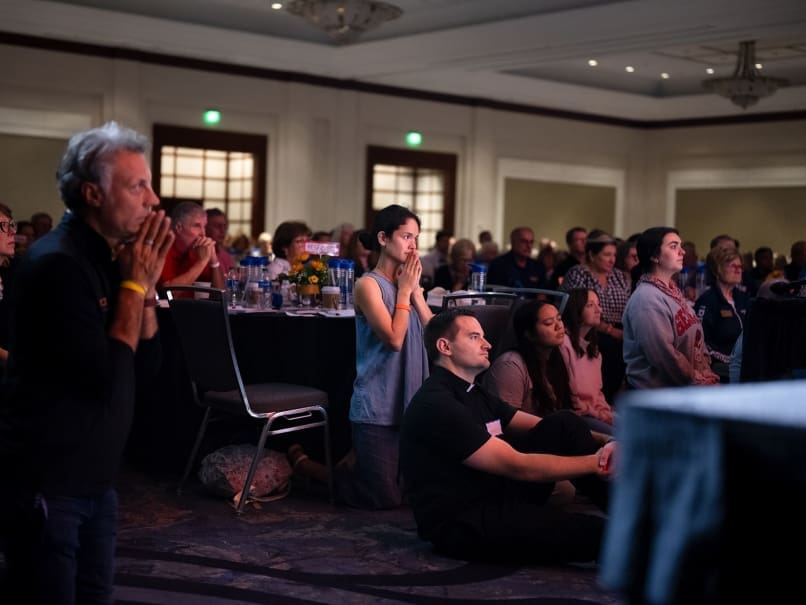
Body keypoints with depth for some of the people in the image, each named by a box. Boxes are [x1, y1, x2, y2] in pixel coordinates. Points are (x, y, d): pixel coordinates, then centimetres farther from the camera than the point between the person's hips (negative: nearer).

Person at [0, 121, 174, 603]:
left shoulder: (108, 260, 8)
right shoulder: (59, 263, -19)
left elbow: (146, 367, 8)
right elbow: (107, 378, -23)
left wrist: (146, 284, -4)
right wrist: (134, 284, -14)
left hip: (94, 478, 9)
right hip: (47, 482, -9)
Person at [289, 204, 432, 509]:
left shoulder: (408, 281, 9)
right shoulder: (368, 284, -11)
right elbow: (394, 338, -21)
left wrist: (416, 290, -6)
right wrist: (404, 290, -12)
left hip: (409, 401, 7)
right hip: (377, 405, -7)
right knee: (384, 498, -2)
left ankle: (353, 462, 36)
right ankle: (301, 461, 17)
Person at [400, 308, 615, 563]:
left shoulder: (475, 394, 14)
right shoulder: (436, 405, -18)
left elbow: (542, 427, 8)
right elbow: (518, 466, -20)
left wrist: (604, 443, -9)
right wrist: (597, 462, -18)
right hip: (463, 526, -10)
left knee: (564, 424, -3)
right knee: (594, 532, -27)